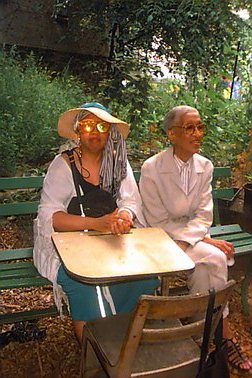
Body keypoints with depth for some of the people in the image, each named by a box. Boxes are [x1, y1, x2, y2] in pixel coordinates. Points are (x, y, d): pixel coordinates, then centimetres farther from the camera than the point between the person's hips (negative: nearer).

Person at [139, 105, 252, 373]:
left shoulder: (205, 166, 1)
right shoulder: (151, 168, -14)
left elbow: (204, 215, 0)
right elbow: (158, 221, -14)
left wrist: (185, 241, -20)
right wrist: (205, 240, -17)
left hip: (193, 234, 4)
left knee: (203, 271, -26)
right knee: (215, 259, -24)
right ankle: (224, 332, -5)